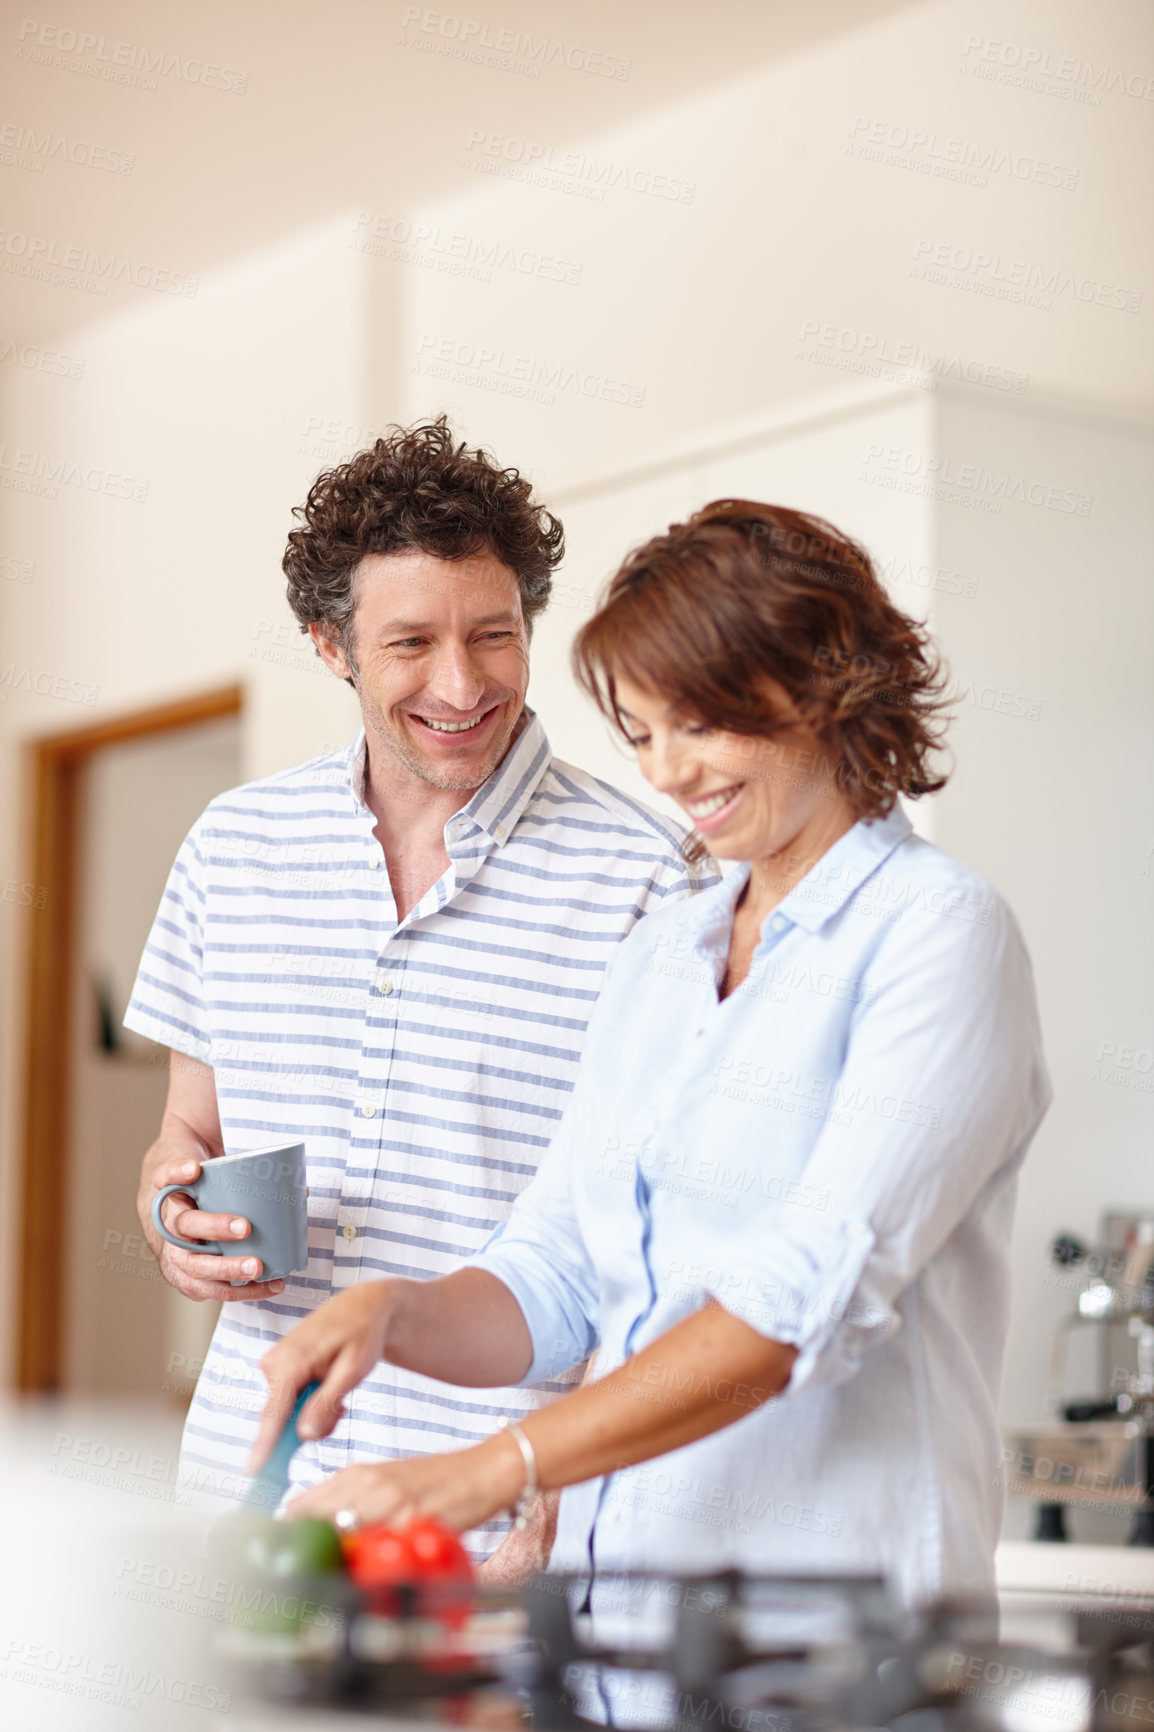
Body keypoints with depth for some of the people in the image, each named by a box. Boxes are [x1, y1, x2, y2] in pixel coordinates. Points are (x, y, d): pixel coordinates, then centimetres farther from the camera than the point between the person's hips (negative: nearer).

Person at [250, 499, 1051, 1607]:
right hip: (610, 1580, 6)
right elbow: (553, 1284, 16)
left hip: (833, 1603, -5)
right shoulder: (656, 959, 18)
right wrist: (393, 1313, -6)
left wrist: (494, 1471, -22)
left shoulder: (936, 934, -5)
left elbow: (813, 1296, -16)